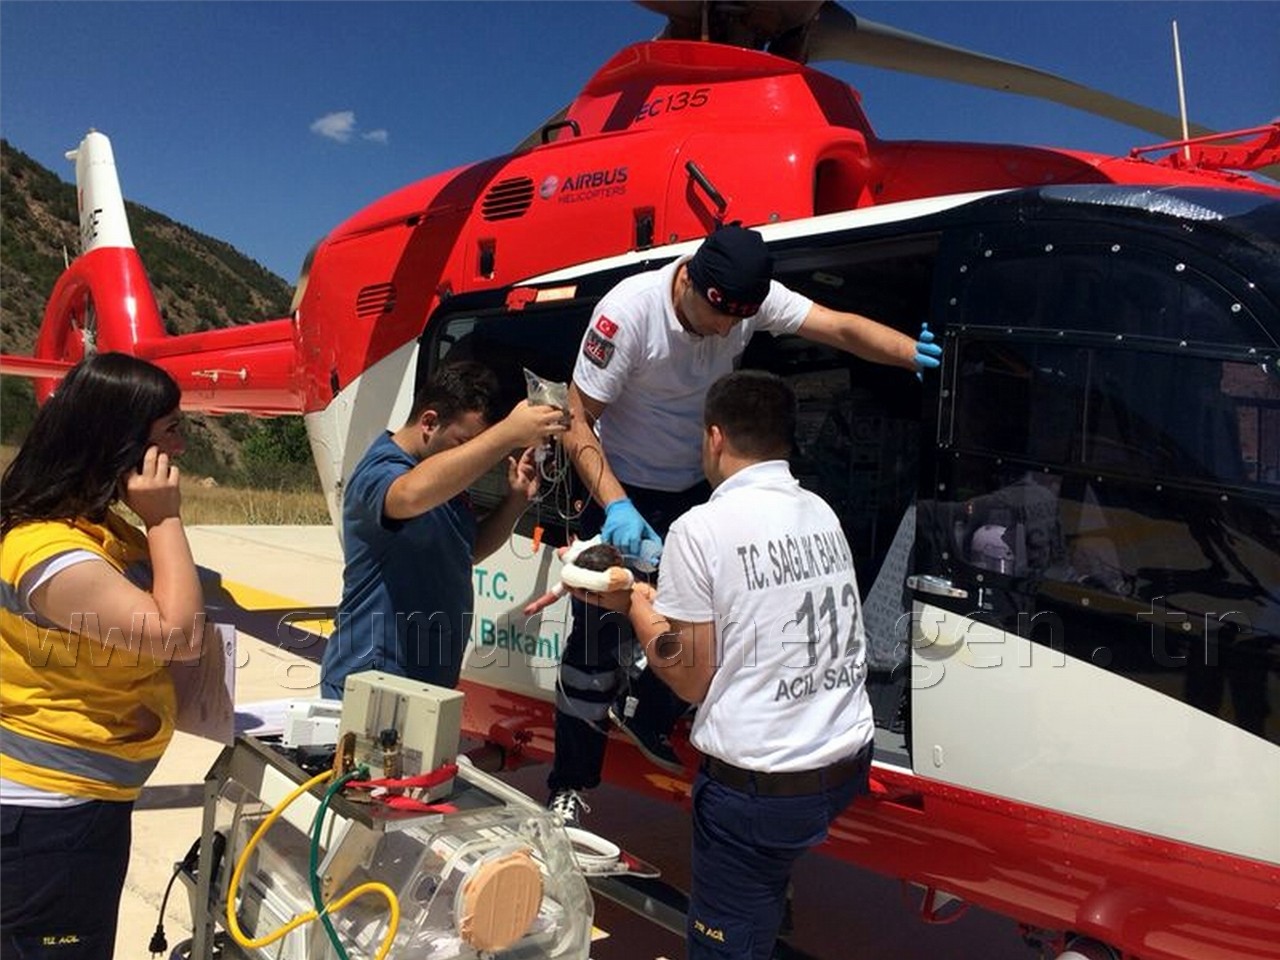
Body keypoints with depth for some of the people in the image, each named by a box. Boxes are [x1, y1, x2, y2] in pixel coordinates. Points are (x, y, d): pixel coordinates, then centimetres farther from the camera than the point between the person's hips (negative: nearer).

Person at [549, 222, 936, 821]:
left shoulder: (752, 299, -13)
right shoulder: (628, 311, -27)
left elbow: (842, 329, -19)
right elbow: (577, 421, -24)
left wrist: (916, 354, -37)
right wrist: (615, 507, -35)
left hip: (697, 492, 5)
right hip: (622, 494, -5)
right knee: (597, 641, -1)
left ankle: (645, 717, 34)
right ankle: (568, 788, 17)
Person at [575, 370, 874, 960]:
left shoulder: (700, 529, -14)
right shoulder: (823, 515, 6)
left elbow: (691, 679, -10)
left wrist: (635, 604, 5)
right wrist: (672, 600, 21)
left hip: (759, 783, -6)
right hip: (848, 762, 6)